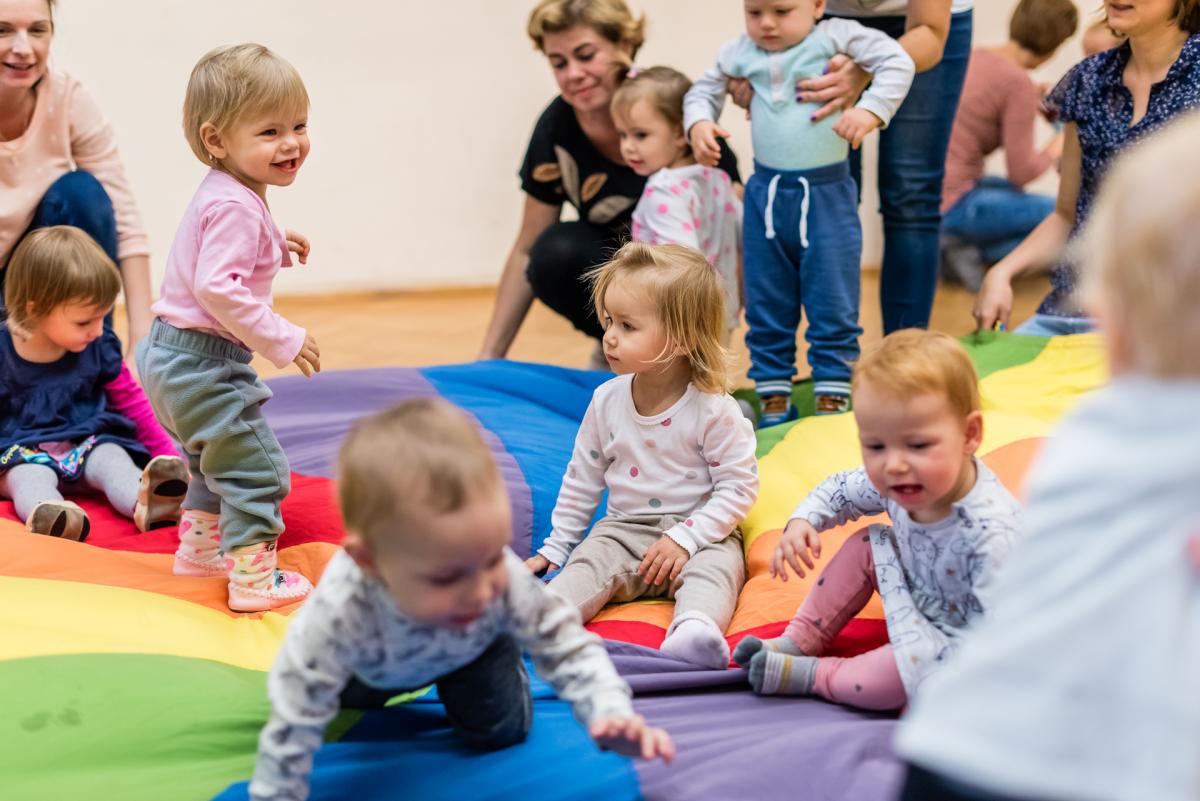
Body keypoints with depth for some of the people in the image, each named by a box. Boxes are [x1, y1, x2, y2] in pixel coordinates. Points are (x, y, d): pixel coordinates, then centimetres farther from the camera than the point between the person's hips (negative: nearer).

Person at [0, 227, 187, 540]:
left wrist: (169, 457, 6)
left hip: (88, 444, 2)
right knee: (30, 477, -34)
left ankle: (146, 500, -61)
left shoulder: (99, 347, 3)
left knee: (113, 460, -28)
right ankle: (45, 515, -68)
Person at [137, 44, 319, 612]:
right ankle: (253, 578, 0)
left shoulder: (221, 194, 8)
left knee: (215, 459, 29)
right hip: (204, 362, -11)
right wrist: (282, 341, -27)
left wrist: (273, 247, 16)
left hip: (172, 355, 11)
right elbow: (216, 288, -32)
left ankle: (201, 547, 43)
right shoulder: (237, 208, -24)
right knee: (256, 469, -4)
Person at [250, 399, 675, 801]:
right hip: (376, 666, 1)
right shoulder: (337, 619, -53)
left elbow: (567, 645, -32)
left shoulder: (506, 581, -47)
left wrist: (612, 714, -49)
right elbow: (291, 734, -42)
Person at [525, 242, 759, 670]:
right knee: (588, 562, -24)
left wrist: (685, 538, -19)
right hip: (625, 529, 4)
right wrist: (555, 547, 12)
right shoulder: (606, 402, 3)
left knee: (713, 569, -33)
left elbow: (738, 486, -10)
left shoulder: (714, 410, -11)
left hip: (699, 533, -4)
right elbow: (582, 479, 13)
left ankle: (695, 628, -63)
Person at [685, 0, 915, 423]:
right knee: (765, 307, 10)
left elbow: (896, 61, -11)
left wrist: (871, 109, -25)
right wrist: (698, 122, -5)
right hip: (766, 194, 4)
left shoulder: (836, 37, -8)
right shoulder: (739, 53, 2)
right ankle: (774, 397, 21)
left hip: (827, 196, -3)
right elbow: (705, 90, 16)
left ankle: (833, 397, 13)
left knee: (833, 306, 2)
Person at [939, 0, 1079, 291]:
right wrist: (1054, 150, 6)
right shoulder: (1018, 83, -16)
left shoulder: (974, 57, 6)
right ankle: (973, 251, -10)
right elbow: (1021, 172, -14)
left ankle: (960, 247, 10)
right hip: (950, 208, -9)